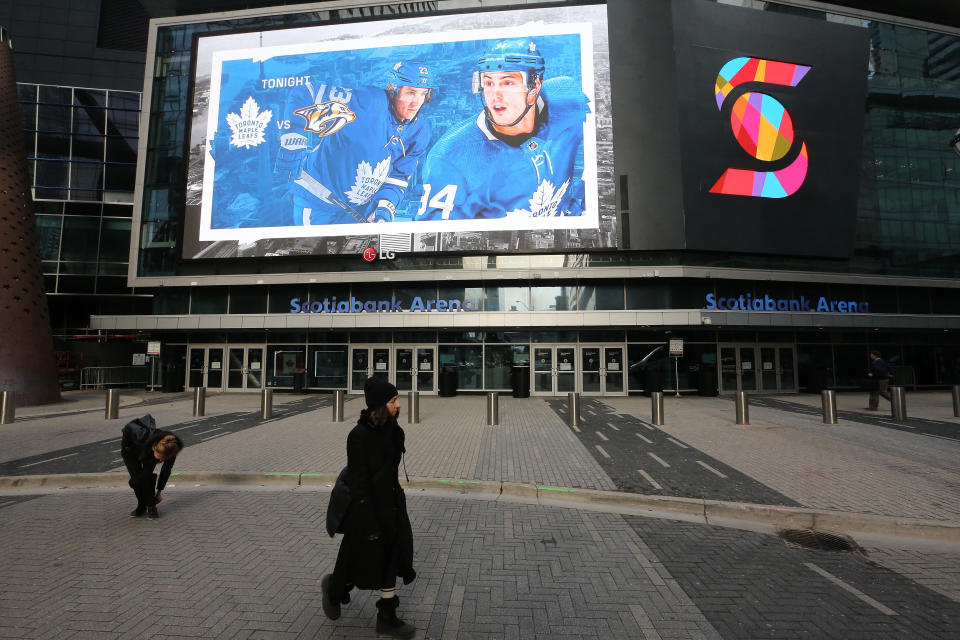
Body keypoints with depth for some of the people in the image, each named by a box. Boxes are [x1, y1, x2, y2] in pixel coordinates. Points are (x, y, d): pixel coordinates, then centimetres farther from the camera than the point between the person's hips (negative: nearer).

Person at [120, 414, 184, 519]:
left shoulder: (171, 450, -34)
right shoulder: (143, 436, -46)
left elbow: (166, 471, -15)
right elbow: (129, 427, -23)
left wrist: (159, 492, -5)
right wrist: (126, 444, -10)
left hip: (148, 454, 1)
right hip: (131, 451, -1)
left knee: (147, 476, -22)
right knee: (136, 480, -16)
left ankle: (151, 507, -3)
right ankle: (141, 507, 10)